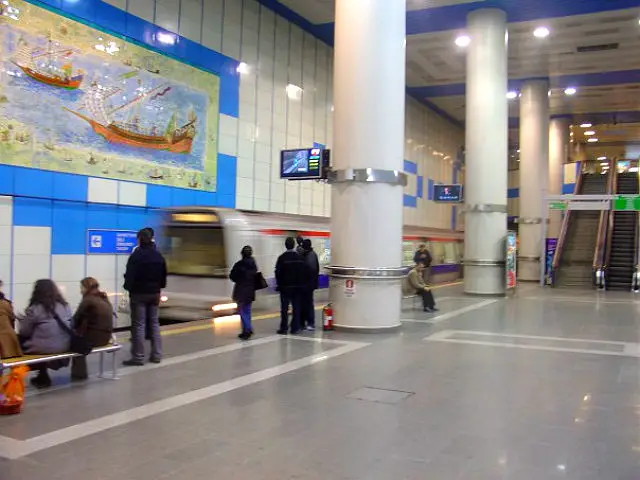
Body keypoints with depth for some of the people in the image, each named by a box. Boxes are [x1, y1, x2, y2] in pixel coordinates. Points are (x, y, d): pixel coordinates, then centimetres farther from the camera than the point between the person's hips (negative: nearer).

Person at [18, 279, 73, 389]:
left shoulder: (35, 309, -10)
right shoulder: (65, 306, 5)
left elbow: (24, 332, -2)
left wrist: (23, 320, 19)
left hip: (44, 348, -5)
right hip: (64, 347, 5)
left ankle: (43, 376, 28)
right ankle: (42, 376, 30)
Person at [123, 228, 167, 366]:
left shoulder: (136, 255, -13)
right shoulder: (158, 256, 9)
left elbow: (129, 275, -14)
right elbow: (163, 276, 13)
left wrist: (128, 287, -1)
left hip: (139, 293, -6)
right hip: (154, 293, 6)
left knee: (138, 324, -2)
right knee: (154, 323, 12)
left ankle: (138, 357, -2)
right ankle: (156, 355, 13)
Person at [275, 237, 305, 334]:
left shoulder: (282, 258, -11)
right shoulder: (300, 258, 1)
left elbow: (278, 272, -8)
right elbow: (303, 272, 6)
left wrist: (279, 284, 3)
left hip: (285, 286, -3)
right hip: (297, 286, 3)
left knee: (284, 308, 2)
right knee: (296, 308, 8)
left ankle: (284, 328, 4)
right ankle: (295, 328, 9)